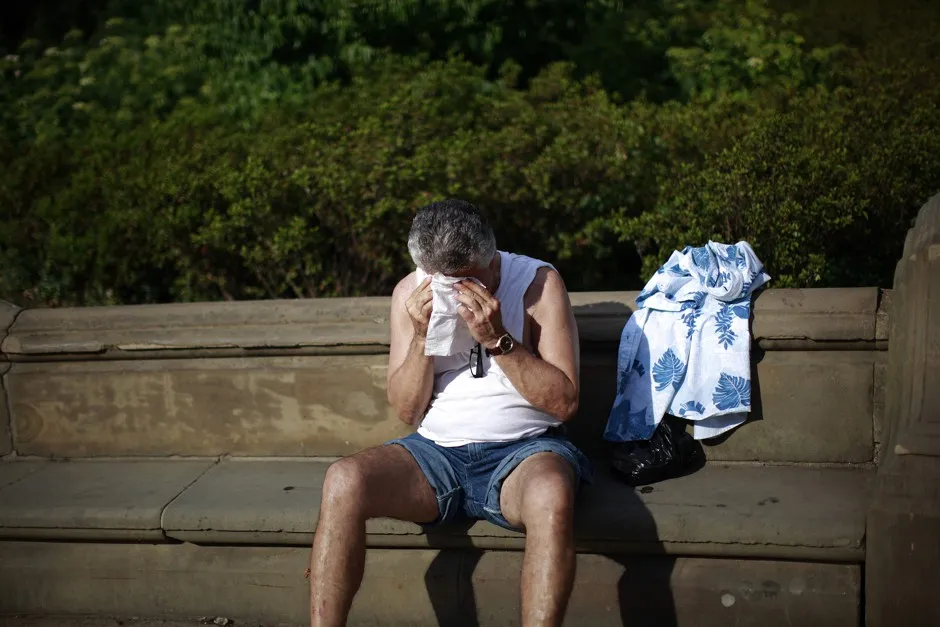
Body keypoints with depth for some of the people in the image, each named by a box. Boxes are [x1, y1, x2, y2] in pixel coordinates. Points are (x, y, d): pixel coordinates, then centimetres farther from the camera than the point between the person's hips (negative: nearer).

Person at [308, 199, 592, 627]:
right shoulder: (410, 293, 5)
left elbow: (564, 402, -9)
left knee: (552, 494, -38)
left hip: (523, 448, -3)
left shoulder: (539, 282, -4)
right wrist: (422, 336, -11)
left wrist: (497, 340, -19)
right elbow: (406, 411, 5)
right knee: (343, 481, -25)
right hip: (436, 451, 3)